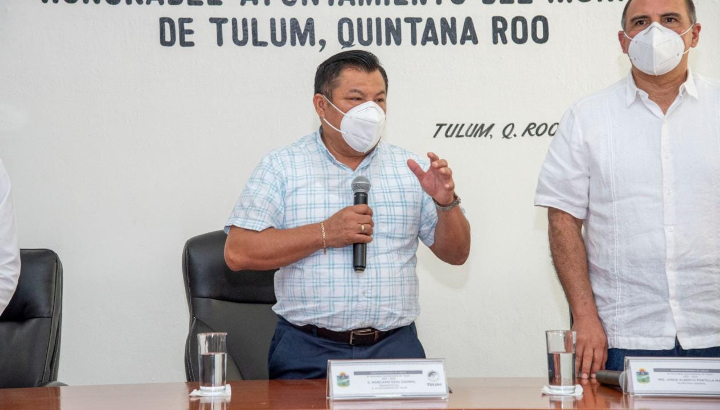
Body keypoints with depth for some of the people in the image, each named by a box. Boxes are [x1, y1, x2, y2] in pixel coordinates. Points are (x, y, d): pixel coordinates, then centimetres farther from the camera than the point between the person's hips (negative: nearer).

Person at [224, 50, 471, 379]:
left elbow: (456, 254, 14)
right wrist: (325, 233, -13)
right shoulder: (281, 167, 3)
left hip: (395, 347, 2)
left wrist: (446, 204, -7)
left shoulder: (409, 168, 12)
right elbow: (238, 253, -7)